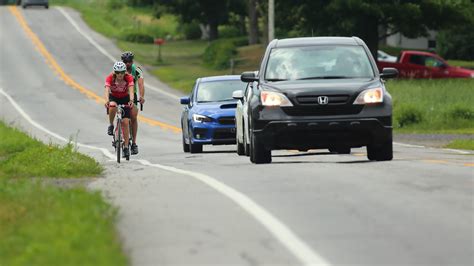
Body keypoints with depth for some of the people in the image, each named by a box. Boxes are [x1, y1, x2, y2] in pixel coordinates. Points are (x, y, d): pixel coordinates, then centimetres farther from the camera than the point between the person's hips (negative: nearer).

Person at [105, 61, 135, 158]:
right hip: (113, 97, 0)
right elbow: (107, 90, -38)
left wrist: (131, 100, -55)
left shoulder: (129, 78, -24)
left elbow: (131, 90, -35)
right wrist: (107, 100, -56)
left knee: (125, 122, -10)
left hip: (125, 99, 0)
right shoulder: (110, 78, -25)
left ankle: (126, 147, -4)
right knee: (112, 106, -38)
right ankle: (111, 125, -12)